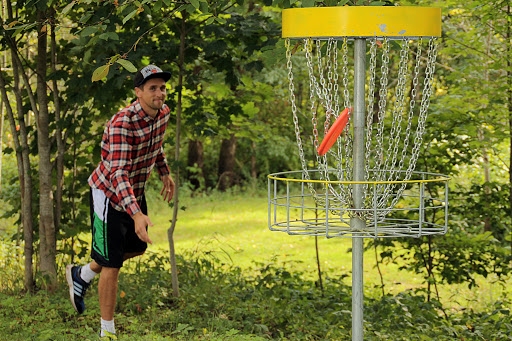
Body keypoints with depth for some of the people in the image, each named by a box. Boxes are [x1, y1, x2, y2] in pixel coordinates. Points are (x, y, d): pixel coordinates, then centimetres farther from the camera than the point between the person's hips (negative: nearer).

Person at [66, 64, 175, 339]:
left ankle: (83, 274, 44)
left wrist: (165, 172, 22)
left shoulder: (163, 113, -7)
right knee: (112, 264, -4)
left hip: (135, 192, 8)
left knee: (137, 247, 22)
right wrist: (136, 214, -50)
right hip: (109, 193, -8)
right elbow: (118, 173, -40)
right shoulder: (122, 123, -33)